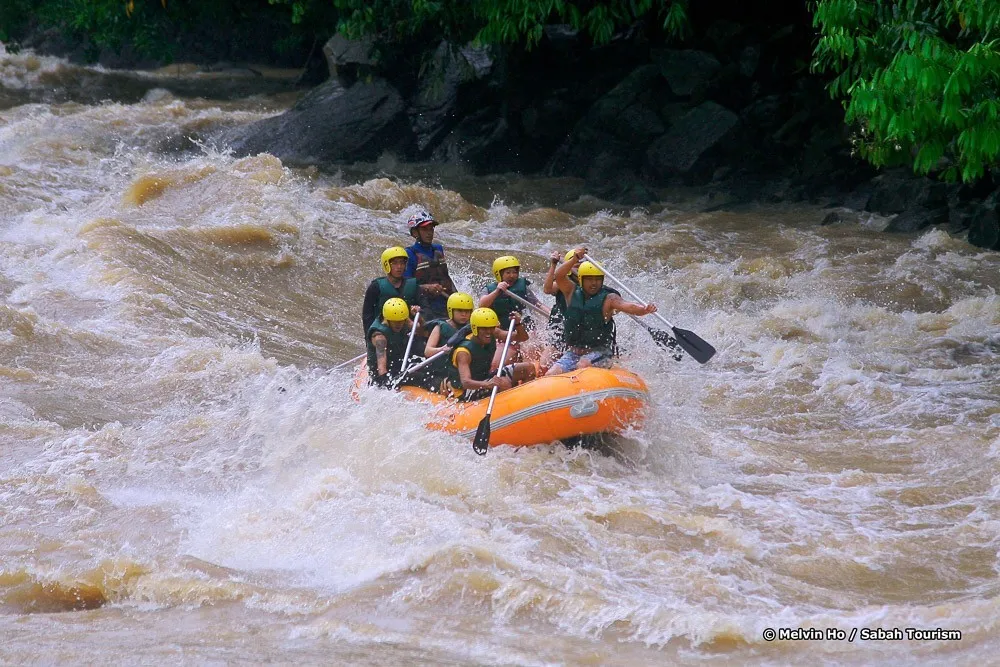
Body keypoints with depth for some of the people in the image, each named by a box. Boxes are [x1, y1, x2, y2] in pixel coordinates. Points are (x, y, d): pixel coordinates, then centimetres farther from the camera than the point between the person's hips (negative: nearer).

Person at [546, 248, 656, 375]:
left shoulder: (608, 298, -5)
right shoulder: (572, 292, 6)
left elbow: (630, 307, -20)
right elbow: (559, 276, -10)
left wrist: (645, 309, -42)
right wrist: (574, 260, -27)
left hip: (599, 352, -4)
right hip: (572, 352, 4)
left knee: (582, 365, -34)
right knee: (551, 375, -17)